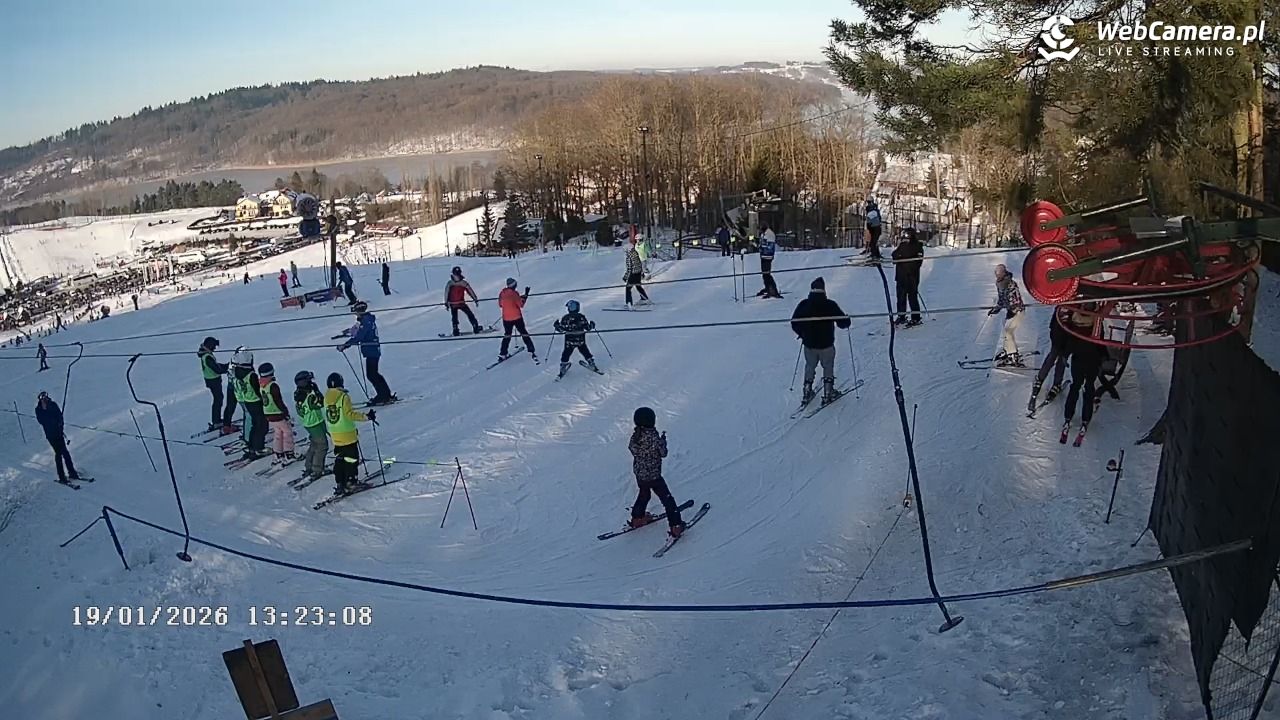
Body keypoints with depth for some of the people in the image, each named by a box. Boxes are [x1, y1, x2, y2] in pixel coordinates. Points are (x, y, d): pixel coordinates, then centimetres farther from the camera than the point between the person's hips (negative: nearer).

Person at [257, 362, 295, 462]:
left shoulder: (261, 385, 2)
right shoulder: (273, 386, -22)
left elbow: (262, 400, 11)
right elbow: (278, 402, -21)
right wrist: (286, 412, -13)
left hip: (268, 415, 7)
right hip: (279, 415, -7)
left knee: (277, 433, 20)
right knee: (287, 432, 7)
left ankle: (278, 455, 24)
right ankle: (289, 455, 7)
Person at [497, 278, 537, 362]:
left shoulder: (502, 293, 0)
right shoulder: (514, 293, -16)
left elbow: (500, 304, 11)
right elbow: (521, 304, -14)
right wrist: (525, 295, -8)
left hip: (506, 318, 4)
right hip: (517, 317, -4)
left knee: (507, 335, 18)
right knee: (524, 334, 8)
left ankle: (502, 355, 13)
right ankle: (532, 351, 5)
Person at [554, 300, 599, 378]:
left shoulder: (566, 318, -11)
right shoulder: (581, 317, -8)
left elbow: (561, 329, -7)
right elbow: (587, 327, -4)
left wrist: (557, 325, 13)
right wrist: (592, 325, 18)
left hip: (569, 341, -1)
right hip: (581, 340, 1)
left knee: (566, 354, 12)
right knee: (585, 352, 21)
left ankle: (563, 368, 13)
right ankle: (592, 363, 24)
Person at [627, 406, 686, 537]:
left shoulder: (635, 435, -9)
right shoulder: (653, 437, -26)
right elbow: (663, 453, -14)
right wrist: (663, 440, 3)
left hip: (639, 474, 6)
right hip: (653, 475, -6)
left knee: (644, 494, 31)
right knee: (667, 499, 6)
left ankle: (637, 518, 44)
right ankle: (676, 526, 8)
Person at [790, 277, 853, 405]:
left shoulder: (803, 304, -7)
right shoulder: (830, 305, -14)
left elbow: (794, 323, 1)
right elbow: (844, 322, -10)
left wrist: (802, 334, 19)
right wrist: (846, 321, 14)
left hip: (809, 344, 2)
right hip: (826, 345, -2)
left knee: (809, 367, 21)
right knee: (828, 367, 17)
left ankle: (807, 394, 21)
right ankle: (828, 394, 19)